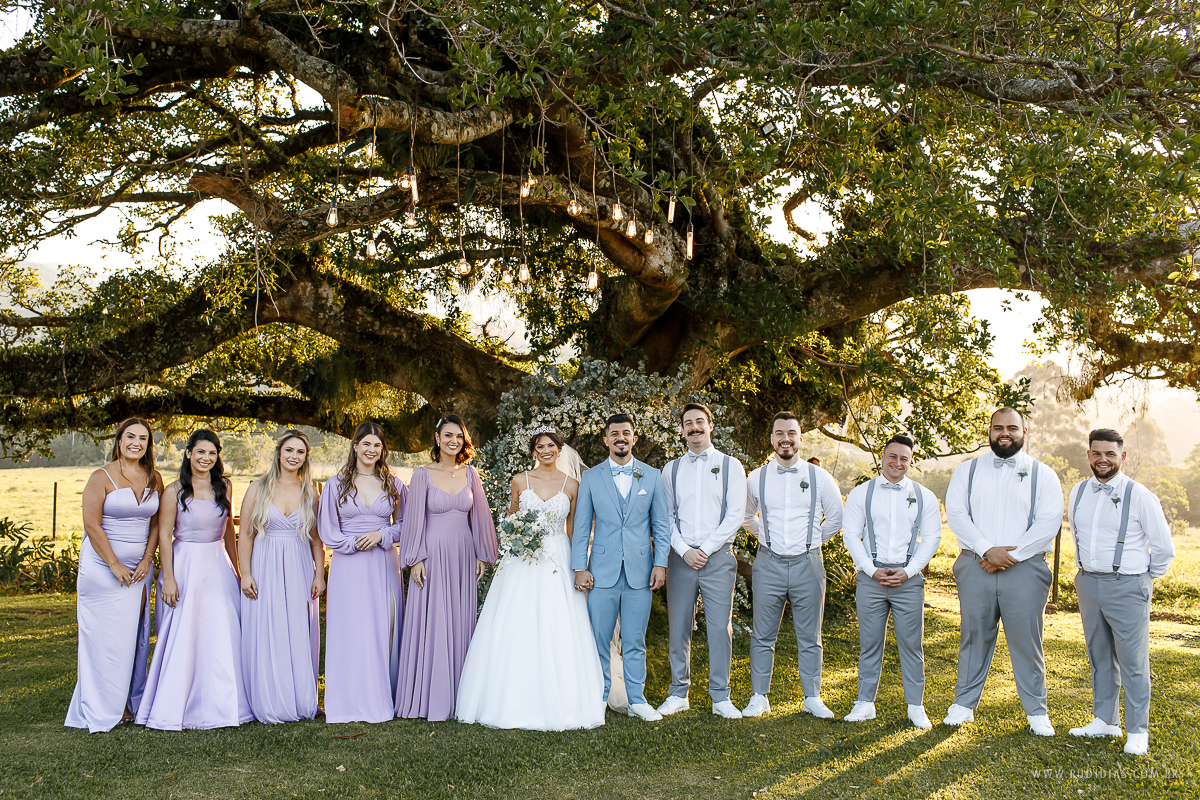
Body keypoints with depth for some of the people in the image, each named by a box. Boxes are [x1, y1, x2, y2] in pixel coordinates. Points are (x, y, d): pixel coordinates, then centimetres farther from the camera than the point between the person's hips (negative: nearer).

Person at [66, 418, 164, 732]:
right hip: (102, 566, -5)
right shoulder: (101, 477, -8)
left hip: (139, 568, 5)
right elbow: (92, 525, -12)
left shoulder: (154, 479, 7)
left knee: (135, 635, 6)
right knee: (105, 635, -3)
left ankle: (130, 703, 15)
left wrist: (146, 560, -3)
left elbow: (156, 523, 9)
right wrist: (115, 565, -13)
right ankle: (103, 709, 6)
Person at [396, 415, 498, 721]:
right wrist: (415, 559, -8)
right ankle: (431, 699, 6)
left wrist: (481, 555, 9)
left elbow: (479, 516, 11)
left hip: (463, 556, 4)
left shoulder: (470, 473, 8)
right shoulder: (423, 474, -2)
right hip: (433, 556, -3)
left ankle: (457, 697, 14)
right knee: (431, 624, -2)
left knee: (460, 624, 6)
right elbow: (415, 518, -3)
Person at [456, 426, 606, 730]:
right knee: (517, 632, -3)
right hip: (522, 563, 1)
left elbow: (573, 530, 9)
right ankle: (519, 702, 4)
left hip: (558, 563, 0)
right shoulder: (520, 481, 6)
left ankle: (555, 703, 4)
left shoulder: (571, 484, 5)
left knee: (557, 634, -4)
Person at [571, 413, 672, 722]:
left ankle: (637, 700, 15)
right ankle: (599, 697, 16)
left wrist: (660, 564, -2)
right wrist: (579, 568, -2)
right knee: (598, 638, 3)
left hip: (640, 570, 0)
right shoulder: (591, 477, 6)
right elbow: (581, 526, 5)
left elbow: (661, 524, 7)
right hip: (603, 570, 0)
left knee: (635, 641, 6)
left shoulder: (652, 476, 7)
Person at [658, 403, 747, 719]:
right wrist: (685, 550, -7)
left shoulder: (730, 466, 5)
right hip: (681, 558, 2)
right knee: (678, 627, 4)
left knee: (720, 627, -2)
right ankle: (678, 693, 15)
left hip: (718, 556, -2)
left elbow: (735, 515, -2)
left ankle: (720, 697, 7)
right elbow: (666, 516, 7)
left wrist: (706, 549, -9)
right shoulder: (671, 469, 11)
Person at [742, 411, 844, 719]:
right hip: (768, 563, 0)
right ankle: (759, 697, 14)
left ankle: (812, 698, 18)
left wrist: (813, 541, 11)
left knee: (809, 637, 7)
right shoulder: (756, 478, 4)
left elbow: (835, 518, 14)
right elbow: (747, 517, 21)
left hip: (807, 563, 0)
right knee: (763, 636, 4)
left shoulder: (819, 478, 2)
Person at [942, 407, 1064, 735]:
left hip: (1025, 568, -1)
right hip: (976, 566, 1)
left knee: (1026, 640, 1)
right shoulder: (967, 470, 10)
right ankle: (964, 703, 18)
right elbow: (956, 514, 0)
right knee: (974, 637, 7)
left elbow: (1050, 521, -3)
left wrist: (1012, 554, -11)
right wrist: (987, 550, -12)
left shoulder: (1042, 474, 7)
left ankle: (1036, 711, 13)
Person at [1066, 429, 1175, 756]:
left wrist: (1144, 579, 6)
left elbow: (1164, 548, -2)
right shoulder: (1078, 493, 7)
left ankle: (1137, 731, 7)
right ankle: (1105, 720, 24)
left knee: (1133, 660, -2)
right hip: (1088, 582, 5)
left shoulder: (1139, 496, -9)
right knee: (1099, 656, 13)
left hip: (1127, 586, -5)